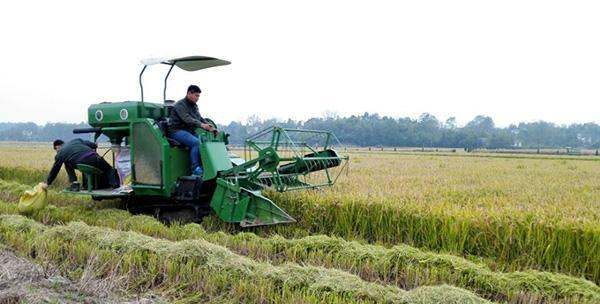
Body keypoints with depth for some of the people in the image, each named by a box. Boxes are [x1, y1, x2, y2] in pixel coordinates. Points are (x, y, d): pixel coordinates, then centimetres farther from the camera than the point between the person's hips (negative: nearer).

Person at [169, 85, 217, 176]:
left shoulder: (194, 106, 18)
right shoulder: (180, 105, -10)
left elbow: (200, 118, 13)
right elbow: (187, 119, -25)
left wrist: (210, 127, -6)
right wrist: (201, 125, -38)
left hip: (189, 131, 8)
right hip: (177, 131, -8)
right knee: (196, 142, -32)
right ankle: (195, 168, -29)